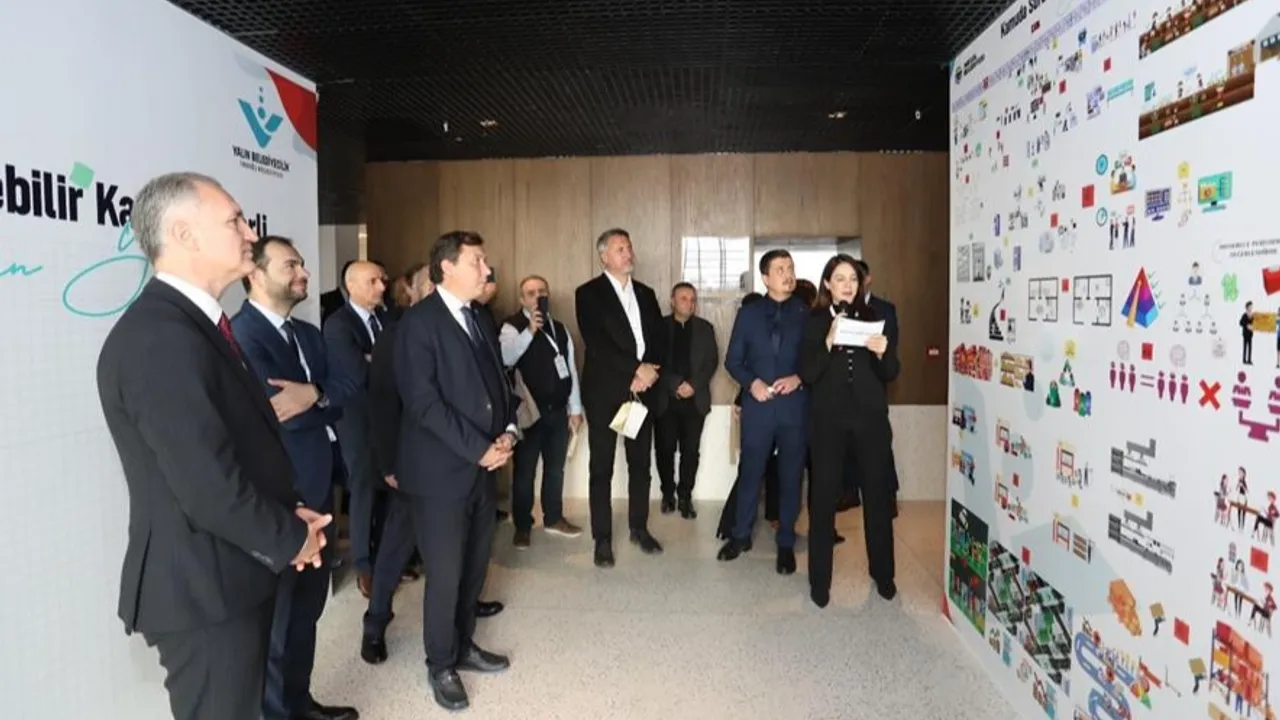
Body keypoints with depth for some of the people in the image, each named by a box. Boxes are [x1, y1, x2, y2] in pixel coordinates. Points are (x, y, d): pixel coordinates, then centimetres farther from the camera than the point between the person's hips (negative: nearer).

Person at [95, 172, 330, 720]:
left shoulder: (193, 323, 8)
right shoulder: (160, 338, -25)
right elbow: (211, 489, -29)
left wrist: (287, 514, 0)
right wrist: (290, 538, -13)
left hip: (228, 574, 10)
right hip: (205, 587, -9)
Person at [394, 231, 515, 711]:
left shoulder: (481, 320, 13)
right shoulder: (418, 322, -11)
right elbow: (423, 402, -18)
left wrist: (507, 432, -2)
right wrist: (479, 449, -17)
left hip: (484, 467, 7)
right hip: (442, 471, -7)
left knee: (475, 568, 15)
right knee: (445, 575, 4)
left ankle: (464, 645, 35)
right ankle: (441, 665, 24)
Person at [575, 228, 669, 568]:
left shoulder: (646, 293, 13)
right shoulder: (588, 293, -4)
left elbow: (660, 340, 8)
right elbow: (596, 343, -15)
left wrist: (648, 374, -9)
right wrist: (636, 369, -19)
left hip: (643, 391, 5)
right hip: (605, 392, -5)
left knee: (640, 464, 12)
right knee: (601, 468, 2)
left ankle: (639, 528, 26)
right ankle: (603, 539, 11)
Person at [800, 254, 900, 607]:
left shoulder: (874, 317, 7)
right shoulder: (815, 321, 2)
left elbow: (891, 373, 6)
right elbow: (807, 374, -7)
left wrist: (883, 352, -15)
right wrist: (828, 343, -21)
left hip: (871, 416, 2)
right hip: (828, 418, -2)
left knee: (878, 493, 6)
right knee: (824, 496, -1)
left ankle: (883, 574, 23)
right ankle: (820, 580, 11)